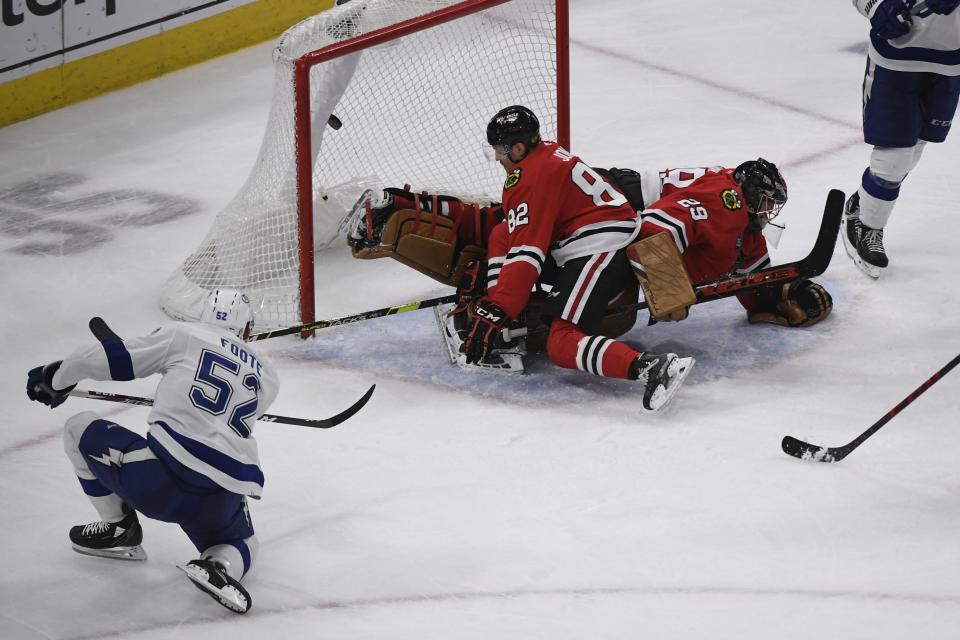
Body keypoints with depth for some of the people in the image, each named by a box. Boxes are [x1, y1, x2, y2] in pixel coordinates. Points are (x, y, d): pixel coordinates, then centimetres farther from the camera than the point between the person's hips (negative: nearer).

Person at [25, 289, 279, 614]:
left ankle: (118, 528, 26)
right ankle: (220, 566, -2)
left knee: (79, 429, 20)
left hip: (162, 477, -3)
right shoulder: (267, 376, 20)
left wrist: (54, 377, 28)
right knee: (239, 545, 34)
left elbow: (109, 357, 11)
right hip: (224, 498, 3)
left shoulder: (183, 335, 9)